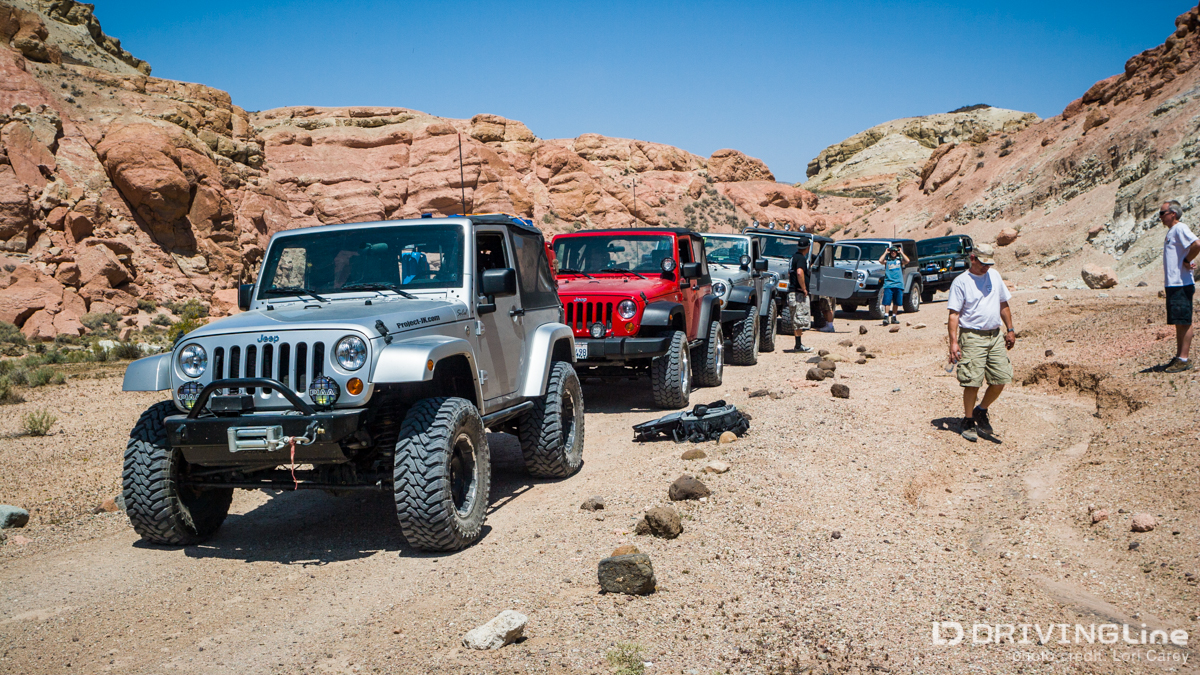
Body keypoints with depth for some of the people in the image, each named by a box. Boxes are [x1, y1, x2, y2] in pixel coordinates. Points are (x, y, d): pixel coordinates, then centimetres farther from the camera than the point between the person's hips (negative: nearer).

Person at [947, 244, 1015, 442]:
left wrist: (1010, 330, 17)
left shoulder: (994, 276, 13)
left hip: (995, 336, 6)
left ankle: (981, 411, 23)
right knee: (973, 382, -7)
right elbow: (954, 314, -9)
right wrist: (953, 342, -17)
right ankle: (968, 421, 10)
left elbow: (1003, 305, 22)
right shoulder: (961, 282, -5)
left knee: (1001, 378, 2)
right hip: (972, 337, -6)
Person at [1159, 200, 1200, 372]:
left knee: (1184, 322, -7)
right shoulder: (1171, 231, 18)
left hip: (1182, 284, -10)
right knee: (1178, 323, 12)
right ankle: (1179, 357, 18)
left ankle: (1184, 360, -5)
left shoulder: (1180, 228, -11)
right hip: (1172, 283, 10)